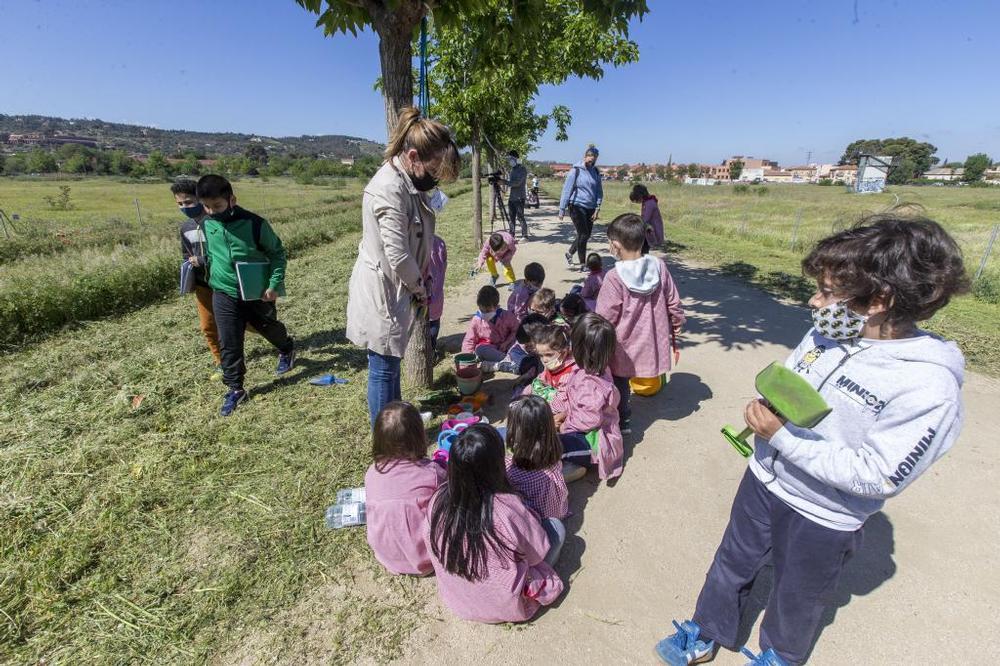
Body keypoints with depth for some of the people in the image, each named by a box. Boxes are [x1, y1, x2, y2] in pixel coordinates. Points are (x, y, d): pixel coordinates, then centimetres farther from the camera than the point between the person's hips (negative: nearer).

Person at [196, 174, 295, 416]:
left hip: (258, 293, -3)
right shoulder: (207, 225, -2)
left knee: (269, 328, 19)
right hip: (224, 295, 3)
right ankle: (235, 389, 16)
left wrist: (274, 284, -16)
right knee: (229, 344, 4)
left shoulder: (254, 223, -17)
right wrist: (215, 279, 20)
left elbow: (277, 253, -9)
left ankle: (287, 349, 51)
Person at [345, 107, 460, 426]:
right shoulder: (389, 189, -24)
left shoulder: (408, 181, 8)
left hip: (396, 290, 10)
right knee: (383, 368, 3)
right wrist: (419, 287, -8)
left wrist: (419, 283, 4)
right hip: (382, 293, -10)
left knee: (391, 362, 23)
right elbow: (397, 254, -25)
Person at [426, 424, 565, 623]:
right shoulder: (509, 508, -34)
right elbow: (538, 553, -17)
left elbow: (433, 546, -2)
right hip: (505, 608, -5)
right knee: (556, 526, 7)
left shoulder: (438, 499, -21)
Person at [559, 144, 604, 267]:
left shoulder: (596, 172, 8)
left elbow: (599, 191, 11)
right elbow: (566, 190, -6)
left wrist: (597, 208, 0)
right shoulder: (576, 171, -7)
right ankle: (583, 264, 4)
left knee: (586, 235, 11)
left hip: (590, 208, 6)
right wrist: (562, 210, -7)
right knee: (583, 234, -7)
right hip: (577, 206, -6)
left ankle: (569, 254, 33)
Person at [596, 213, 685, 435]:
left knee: (619, 384, 17)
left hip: (624, 349, -5)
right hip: (654, 345, 5)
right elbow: (674, 306, 1)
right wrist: (675, 336, 15)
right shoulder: (659, 266, -7)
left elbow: (605, 319, -17)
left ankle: (622, 422, 32)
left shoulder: (614, 277, -22)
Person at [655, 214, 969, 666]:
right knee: (732, 564, 24)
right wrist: (764, 416, -15)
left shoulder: (929, 387, -27)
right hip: (764, 479, 5)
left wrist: (785, 437, -31)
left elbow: (876, 477, -26)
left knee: (797, 597, 24)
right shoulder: (829, 332, -9)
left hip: (823, 519, -5)